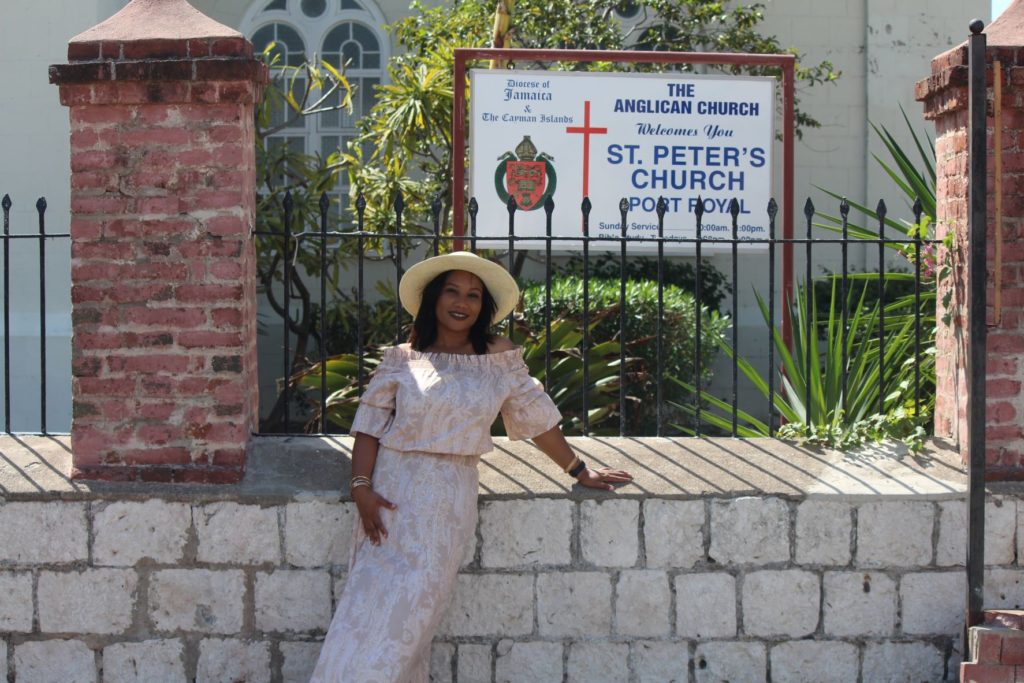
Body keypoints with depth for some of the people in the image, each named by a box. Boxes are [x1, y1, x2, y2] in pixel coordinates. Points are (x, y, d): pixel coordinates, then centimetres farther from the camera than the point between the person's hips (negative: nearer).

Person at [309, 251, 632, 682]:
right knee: (374, 604, -5)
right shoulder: (402, 359, 3)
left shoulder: (500, 359, 5)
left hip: (449, 500, 0)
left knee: (409, 611, -6)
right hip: (395, 489, 0)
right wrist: (361, 487, -10)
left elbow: (537, 418, 11)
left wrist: (580, 472, 14)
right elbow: (370, 424, 1)